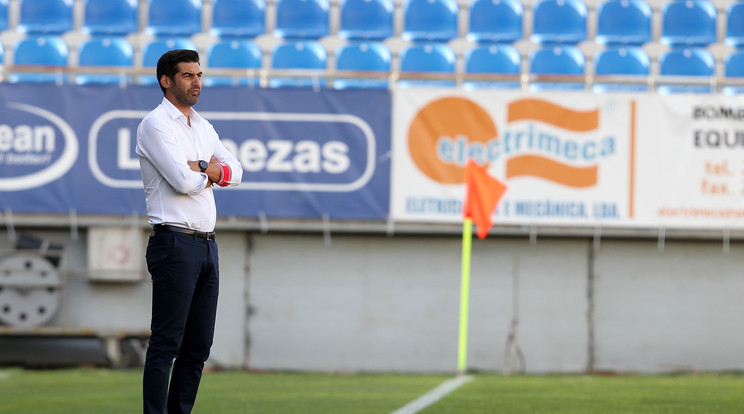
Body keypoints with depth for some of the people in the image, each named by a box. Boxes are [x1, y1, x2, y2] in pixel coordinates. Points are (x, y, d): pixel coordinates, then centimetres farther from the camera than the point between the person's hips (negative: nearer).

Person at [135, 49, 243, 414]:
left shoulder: (203, 127, 19)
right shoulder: (155, 124, -7)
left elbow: (234, 173, 9)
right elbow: (183, 181, -17)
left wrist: (199, 169, -9)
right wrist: (210, 170, 3)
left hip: (206, 246, 8)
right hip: (175, 243, -8)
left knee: (198, 346, 8)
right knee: (166, 343, -10)